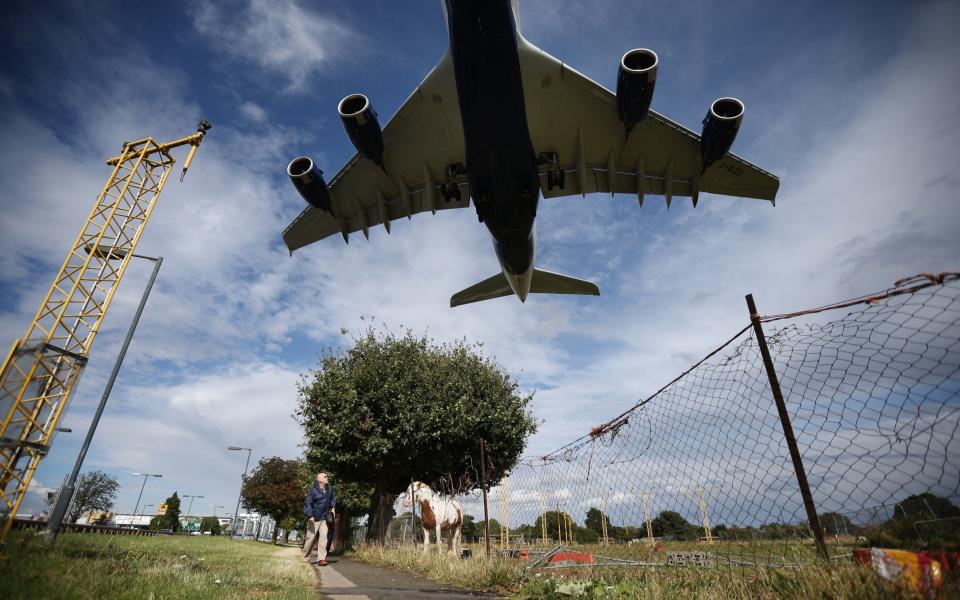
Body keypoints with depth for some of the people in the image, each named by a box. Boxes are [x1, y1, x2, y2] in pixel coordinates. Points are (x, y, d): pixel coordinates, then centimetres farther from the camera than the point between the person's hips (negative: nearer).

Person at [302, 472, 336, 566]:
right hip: (314, 519, -4)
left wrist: (333, 507, 13)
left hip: (324, 518, 4)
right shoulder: (313, 490, -13)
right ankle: (305, 558, 23)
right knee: (311, 537, 3)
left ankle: (321, 559, -4)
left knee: (323, 537, -6)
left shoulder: (329, 488, 4)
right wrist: (310, 515, -26)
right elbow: (307, 503, -17)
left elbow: (333, 497, 23)